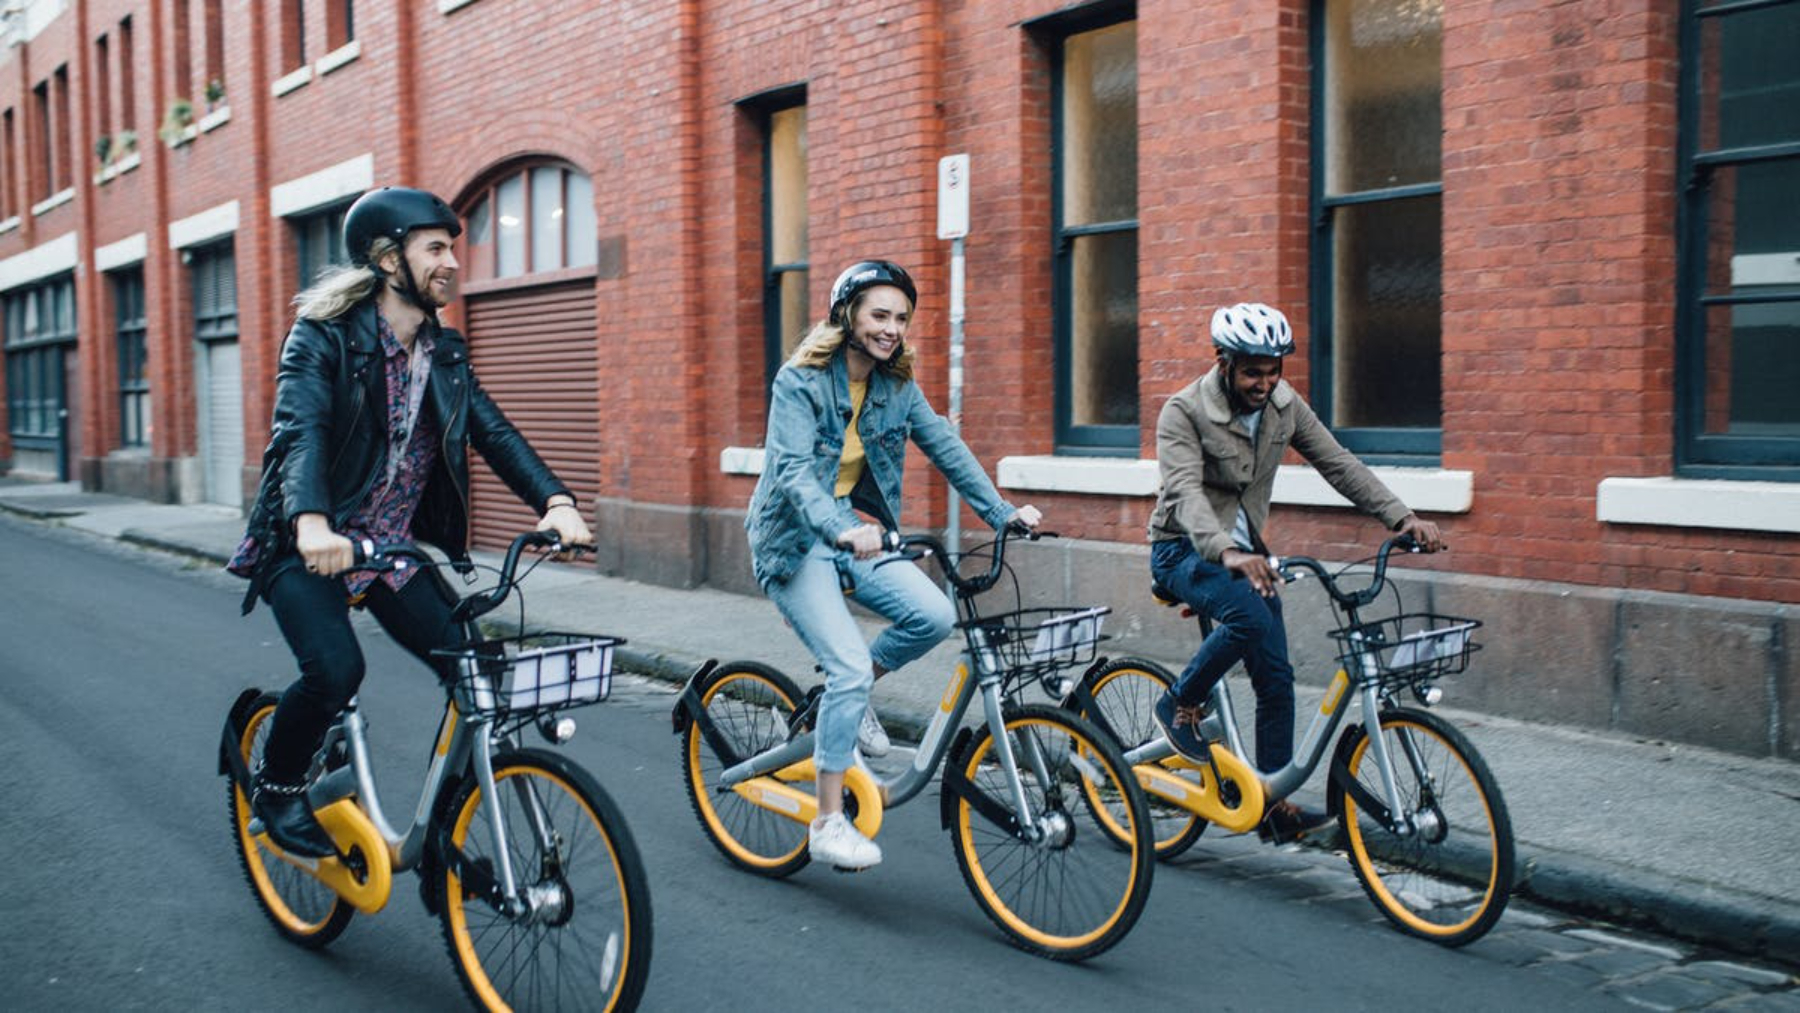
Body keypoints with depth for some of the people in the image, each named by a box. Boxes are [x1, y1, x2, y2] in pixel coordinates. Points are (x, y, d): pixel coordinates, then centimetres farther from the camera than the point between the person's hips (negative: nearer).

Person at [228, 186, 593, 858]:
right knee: (335, 670, -27)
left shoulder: (444, 353, 5)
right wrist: (312, 523, -48)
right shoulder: (324, 336, -12)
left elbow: (493, 432, -6)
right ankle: (276, 786, 4)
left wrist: (555, 502, -25)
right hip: (309, 546, -5)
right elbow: (300, 427, -28)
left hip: (393, 548, 5)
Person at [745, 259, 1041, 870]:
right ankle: (828, 825, -7)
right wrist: (841, 531, -44)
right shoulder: (801, 381, -16)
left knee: (934, 616, -18)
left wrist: (1004, 514, -5)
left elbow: (947, 449, 4)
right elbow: (793, 470, -28)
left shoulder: (896, 387, 2)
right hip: (797, 541, -6)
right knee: (851, 666, -19)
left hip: (857, 532, 6)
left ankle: (850, 695, 10)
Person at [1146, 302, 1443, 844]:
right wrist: (1226, 552, -53)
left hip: (1245, 551, 6)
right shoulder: (1183, 412, -21)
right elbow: (1185, 492, -35)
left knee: (1276, 678, -2)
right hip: (1184, 550, -6)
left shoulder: (1284, 405, -3)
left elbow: (1338, 463, -4)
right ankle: (1180, 705, -11)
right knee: (1249, 617, -35)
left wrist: (1402, 517, -16)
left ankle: (1276, 808, 7)